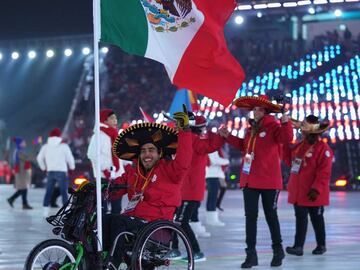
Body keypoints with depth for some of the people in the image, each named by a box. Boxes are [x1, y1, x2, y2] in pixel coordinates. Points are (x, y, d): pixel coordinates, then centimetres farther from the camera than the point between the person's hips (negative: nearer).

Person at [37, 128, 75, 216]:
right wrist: (72, 167, 17)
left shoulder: (45, 146, 6)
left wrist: (43, 168, 22)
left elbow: (39, 158, 9)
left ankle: (46, 211, 6)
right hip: (61, 172, -3)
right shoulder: (64, 146, -3)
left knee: (48, 192, 8)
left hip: (50, 172, 3)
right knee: (64, 192, -3)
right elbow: (70, 158, -2)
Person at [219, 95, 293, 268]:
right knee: (250, 216, 3)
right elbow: (244, 146, 29)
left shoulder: (273, 126, -8)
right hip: (250, 180, 6)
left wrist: (285, 123, -39)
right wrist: (228, 137, 24)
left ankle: (278, 250, 22)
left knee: (271, 215, 6)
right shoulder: (251, 129, 13)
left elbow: (286, 138, -24)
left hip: (269, 180, -6)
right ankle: (251, 254, 6)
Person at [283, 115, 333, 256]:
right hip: (298, 191, 7)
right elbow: (290, 161, 20)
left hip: (313, 193, -7)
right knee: (300, 218, 7)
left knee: (316, 218, 6)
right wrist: (285, 145, 9)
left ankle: (321, 245, 16)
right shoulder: (299, 146, 11)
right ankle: (298, 246, 10)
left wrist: (316, 189, -23)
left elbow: (324, 173, -18)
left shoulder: (323, 149, -14)